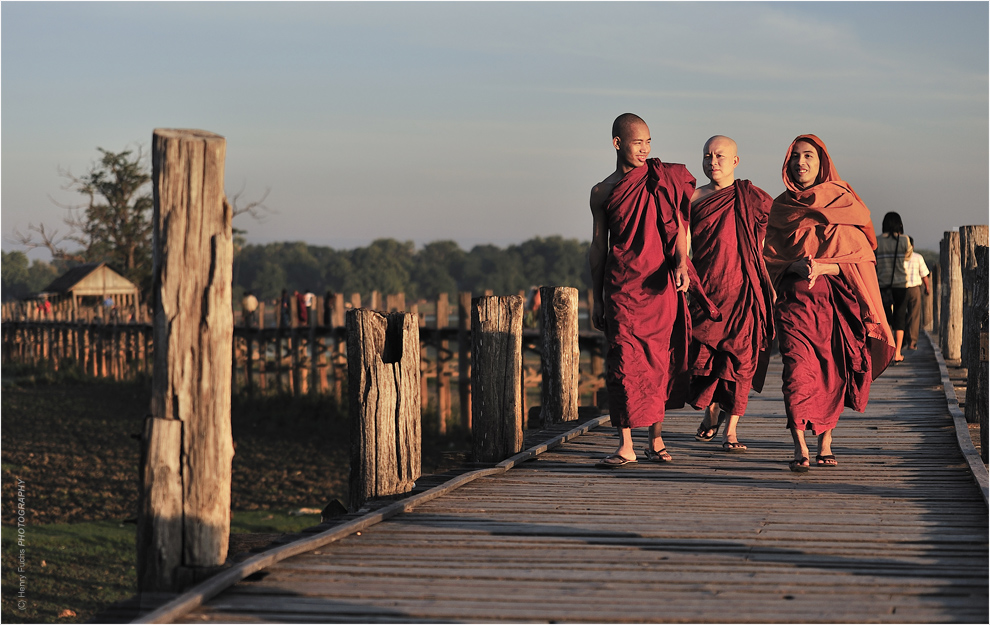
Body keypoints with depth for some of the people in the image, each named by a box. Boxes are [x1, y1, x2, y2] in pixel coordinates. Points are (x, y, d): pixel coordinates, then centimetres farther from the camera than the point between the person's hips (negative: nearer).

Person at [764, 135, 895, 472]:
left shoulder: (845, 201, 6)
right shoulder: (781, 207, 11)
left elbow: (861, 257, 1)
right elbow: (770, 258, 9)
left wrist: (823, 267, -15)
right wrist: (797, 266, -12)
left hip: (837, 296, 0)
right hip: (795, 297, 0)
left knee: (832, 371, 1)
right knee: (799, 365, -17)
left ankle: (825, 443, 17)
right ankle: (800, 448, -26)